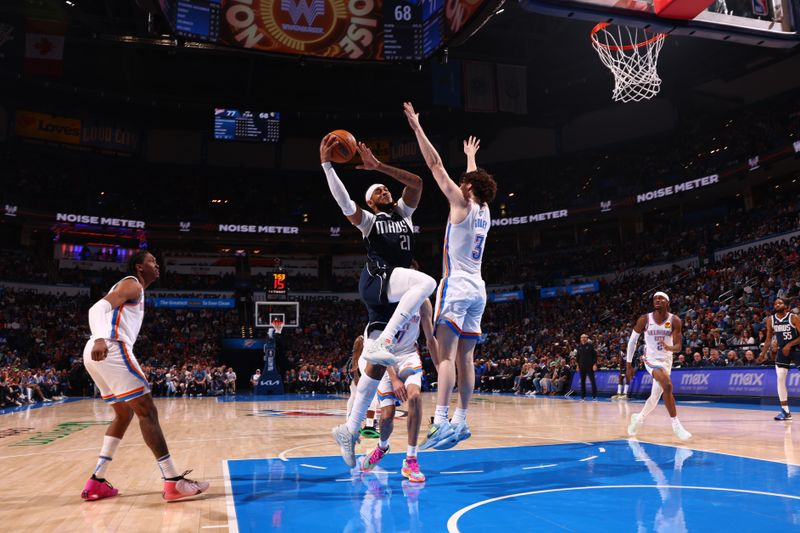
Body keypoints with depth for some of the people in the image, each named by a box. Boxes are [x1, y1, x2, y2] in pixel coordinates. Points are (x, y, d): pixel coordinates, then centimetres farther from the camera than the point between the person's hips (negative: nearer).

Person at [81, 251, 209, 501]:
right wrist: (101, 339, -36)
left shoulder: (132, 288, 28)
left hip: (100, 353, 11)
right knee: (147, 412, -10)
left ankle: (97, 482, 18)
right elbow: (99, 308, -18)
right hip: (113, 350, -11)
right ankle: (174, 482, -11)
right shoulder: (132, 284, -2)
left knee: (124, 414, 20)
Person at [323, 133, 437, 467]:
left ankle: (349, 429, 8)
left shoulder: (403, 213, 24)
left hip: (390, 295, 5)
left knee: (377, 364, 2)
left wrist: (378, 166, 5)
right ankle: (381, 342, -35)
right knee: (426, 281, -33)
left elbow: (417, 183, 10)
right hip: (376, 281, -5)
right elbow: (344, 201, -7)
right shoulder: (368, 221, 11)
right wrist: (326, 165, -15)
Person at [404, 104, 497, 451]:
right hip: (478, 289, 8)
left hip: (456, 286, -8)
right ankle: (460, 422, 12)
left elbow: (435, 164, -3)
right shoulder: (484, 211, 15)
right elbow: (477, 180, 36)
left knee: (446, 354, -16)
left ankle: (440, 422, -24)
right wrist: (471, 156, 52)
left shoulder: (461, 203, -2)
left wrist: (417, 128, 2)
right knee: (464, 358, 9)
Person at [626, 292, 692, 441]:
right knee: (667, 385, -28)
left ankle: (638, 418, 38)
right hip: (651, 359, -4)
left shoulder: (674, 321, -9)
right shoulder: (644, 319, -13)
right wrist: (629, 365, -1)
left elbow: (678, 346, -12)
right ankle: (676, 424, -19)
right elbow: (632, 341, -3)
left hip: (666, 360, 4)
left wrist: (670, 348, -37)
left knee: (656, 396, 12)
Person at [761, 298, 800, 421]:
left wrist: (790, 345, -23)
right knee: (780, 379, -5)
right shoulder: (770, 320, 2)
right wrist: (764, 352, 0)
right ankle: (785, 411, 1)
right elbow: (769, 338, 10)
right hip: (782, 350, 3)